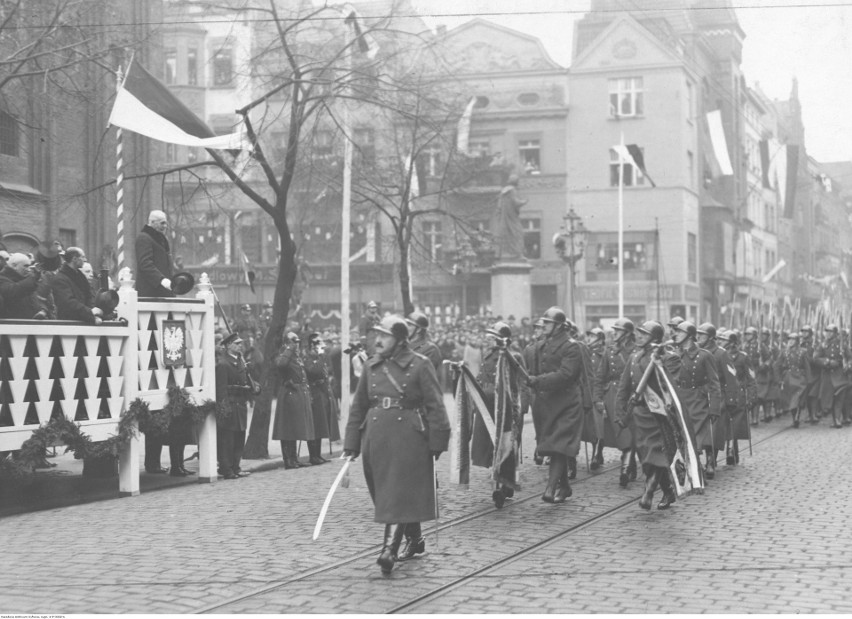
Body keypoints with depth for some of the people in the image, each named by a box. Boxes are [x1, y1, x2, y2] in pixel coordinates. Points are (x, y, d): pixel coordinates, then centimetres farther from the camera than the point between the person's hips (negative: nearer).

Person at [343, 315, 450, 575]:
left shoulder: (419, 366, -6)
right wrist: (351, 444, 8)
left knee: (399, 494, -11)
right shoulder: (371, 367, 9)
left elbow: (435, 406, -6)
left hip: (408, 438, -6)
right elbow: (358, 407, 12)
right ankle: (415, 540, 31)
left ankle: (390, 549, -14)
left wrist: (437, 443, -9)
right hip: (375, 437, 6)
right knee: (384, 494, 13)